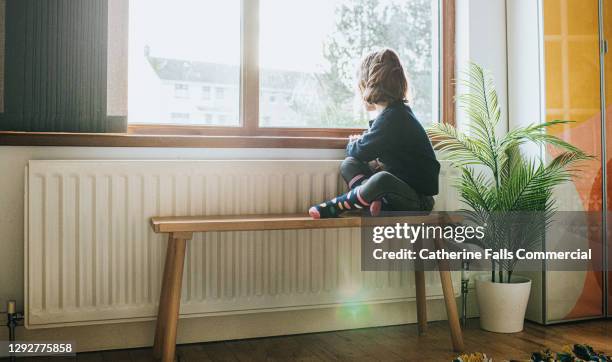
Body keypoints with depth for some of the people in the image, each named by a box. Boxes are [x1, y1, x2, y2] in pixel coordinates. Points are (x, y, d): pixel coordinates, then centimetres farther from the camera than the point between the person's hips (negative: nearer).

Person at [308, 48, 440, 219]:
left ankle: (335, 206, -20)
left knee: (382, 179, -39)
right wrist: (360, 141, 15)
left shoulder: (391, 118, -20)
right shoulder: (397, 112, 9)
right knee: (348, 164, -1)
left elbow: (358, 152, -12)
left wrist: (352, 144, 9)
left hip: (419, 200, -9)